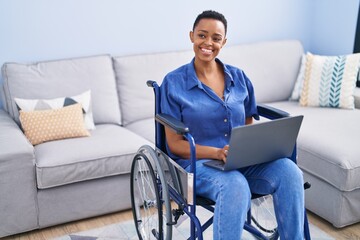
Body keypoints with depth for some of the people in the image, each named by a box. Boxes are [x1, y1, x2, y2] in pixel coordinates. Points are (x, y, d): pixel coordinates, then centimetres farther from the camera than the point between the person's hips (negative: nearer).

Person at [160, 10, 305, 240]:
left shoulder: (239, 77, 9)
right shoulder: (174, 82, -3)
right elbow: (175, 143, -5)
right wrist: (217, 153, -21)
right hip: (199, 161, -4)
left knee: (289, 171, -26)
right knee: (235, 186, -38)